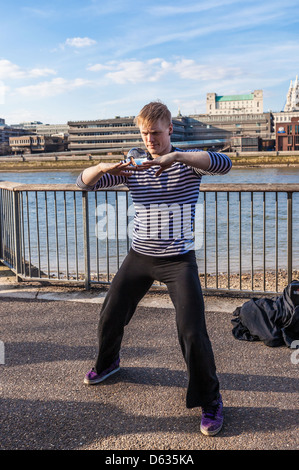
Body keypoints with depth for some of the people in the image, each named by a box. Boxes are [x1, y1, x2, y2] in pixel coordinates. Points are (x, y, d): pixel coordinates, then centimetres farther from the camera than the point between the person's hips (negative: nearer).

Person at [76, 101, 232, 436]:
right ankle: (107, 363, 44)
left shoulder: (187, 161, -5)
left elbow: (223, 164, -27)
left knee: (192, 332, -11)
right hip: (139, 257, 4)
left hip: (178, 260, -4)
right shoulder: (131, 168, 4)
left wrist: (175, 156, -38)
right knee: (110, 317, 13)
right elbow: (84, 183, 0)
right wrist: (102, 167, -23)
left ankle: (211, 401, 9)